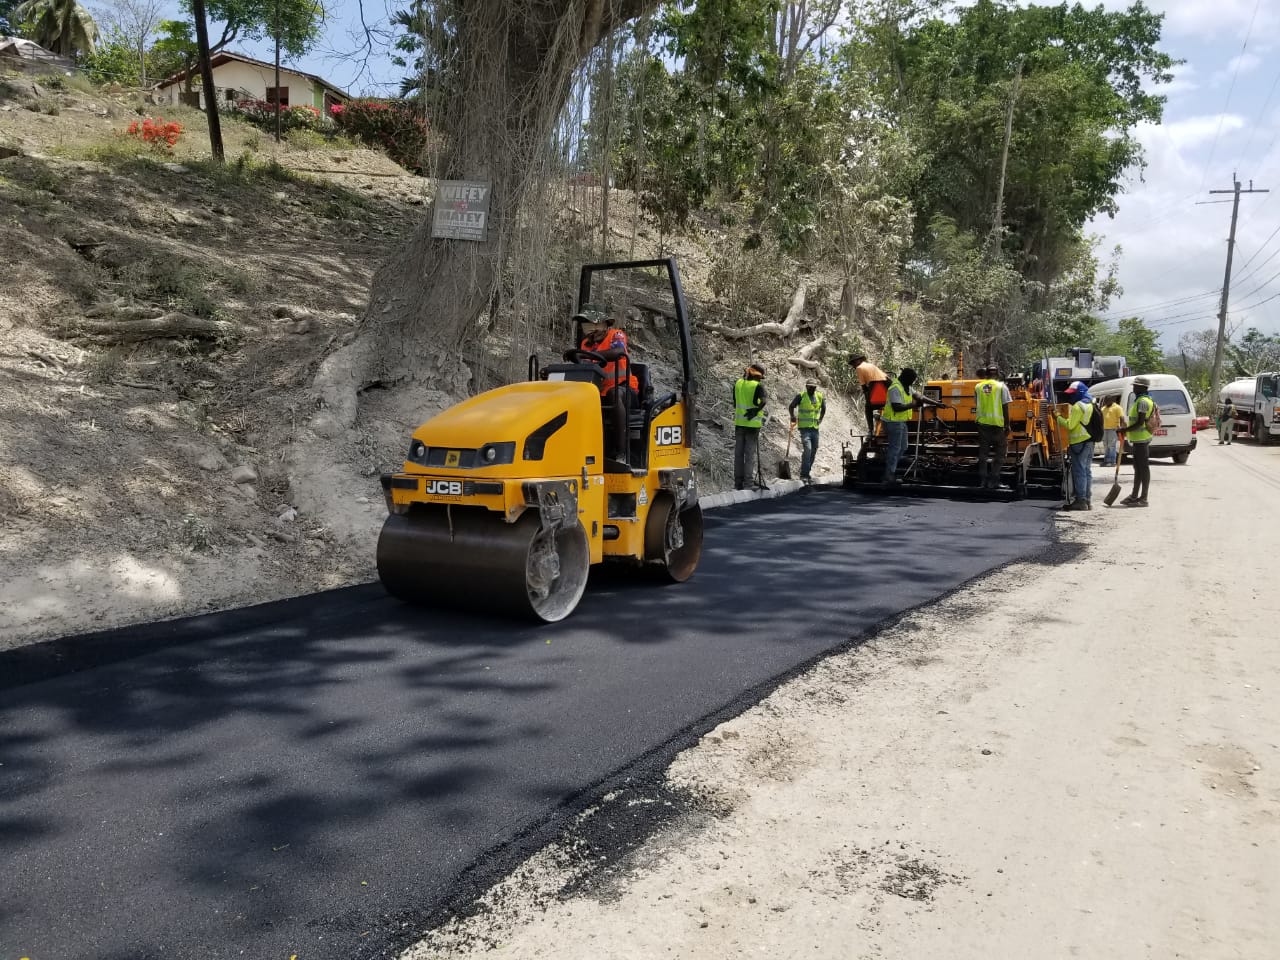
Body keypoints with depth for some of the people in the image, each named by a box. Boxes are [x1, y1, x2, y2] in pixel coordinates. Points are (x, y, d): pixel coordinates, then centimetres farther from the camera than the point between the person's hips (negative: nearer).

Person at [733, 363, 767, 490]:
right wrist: (756, 411, -21)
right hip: (753, 424, -4)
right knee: (751, 453, 2)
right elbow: (763, 401, -26)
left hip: (739, 422, 4)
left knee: (739, 453, 10)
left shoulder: (738, 383, 6)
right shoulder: (758, 385, -9)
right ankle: (747, 482, -1)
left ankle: (738, 482, 11)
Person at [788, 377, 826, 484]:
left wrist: (820, 419, 17)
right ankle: (804, 474, -14)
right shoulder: (801, 396, -6)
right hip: (804, 427, -6)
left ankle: (807, 472, 19)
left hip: (815, 428, 6)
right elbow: (791, 407, 5)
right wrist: (794, 418, 2)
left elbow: (823, 408, 25)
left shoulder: (820, 397, 7)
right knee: (807, 449, -18)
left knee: (813, 451, 8)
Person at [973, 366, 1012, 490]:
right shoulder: (1001, 386, -4)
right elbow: (1005, 407, -5)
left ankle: (983, 480, 10)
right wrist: (1007, 425, 1)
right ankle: (993, 481, 3)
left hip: (983, 422, 3)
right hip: (997, 423, -3)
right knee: (999, 453, 8)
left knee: (983, 452, 11)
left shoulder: (978, 386, 4)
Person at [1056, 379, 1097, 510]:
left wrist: (1058, 417, -7)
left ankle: (1080, 500, -8)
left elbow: (1070, 425, -17)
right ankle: (1088, 500, 17)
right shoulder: (1090, 405, 16)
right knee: (1087, 471, 13)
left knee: (1079, 471, -7)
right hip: (1089, 441, 9)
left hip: (1079, 442, -9)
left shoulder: (1078, 406, -14)